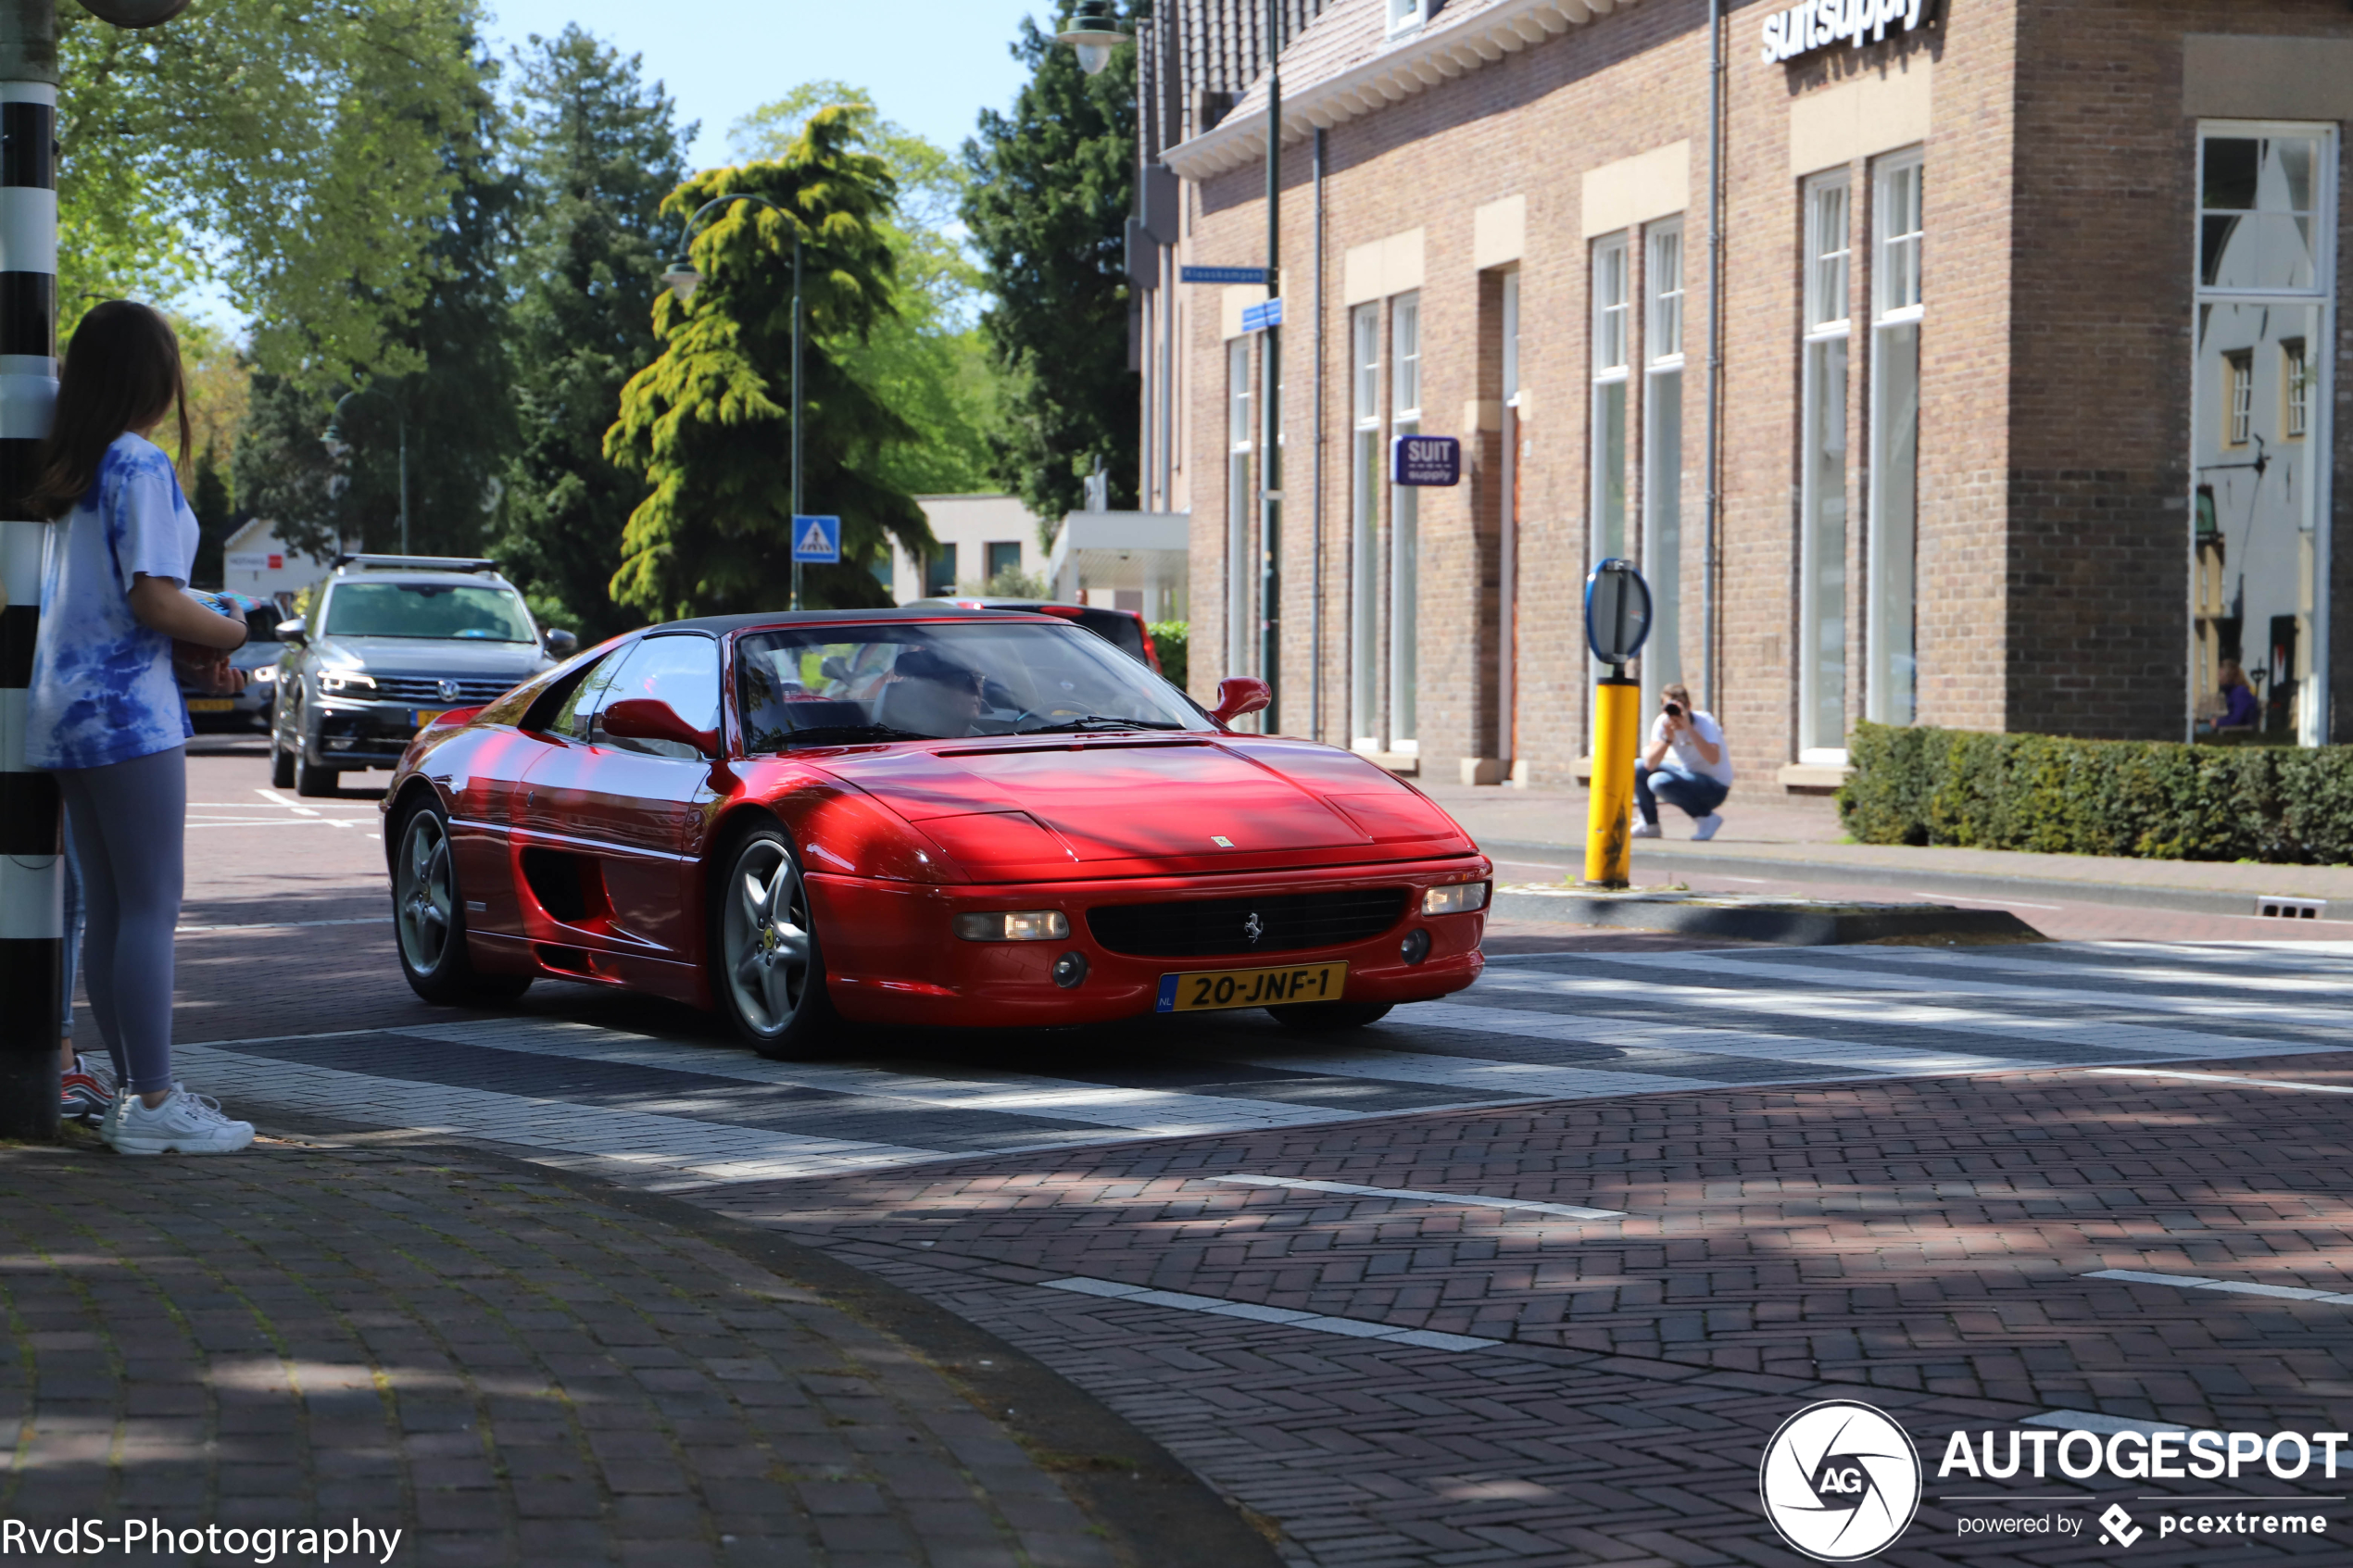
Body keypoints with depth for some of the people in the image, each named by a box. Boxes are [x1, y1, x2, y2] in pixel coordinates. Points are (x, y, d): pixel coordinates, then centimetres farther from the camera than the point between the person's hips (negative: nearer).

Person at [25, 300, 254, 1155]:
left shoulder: (68, 474, 15)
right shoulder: (141, 466, -13)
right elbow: (154, 603, -19)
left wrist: (194, 656, 11)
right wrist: (226, 633, -1)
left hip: (67, 712, 9)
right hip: (126, 711, -9)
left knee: (107, 910, 11)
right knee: (150, 908, -7)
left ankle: (131, 1090, 15)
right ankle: (152, 1103, -7)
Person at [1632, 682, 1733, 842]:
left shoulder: (1704, 722, -22)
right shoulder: (1662, 723, -7)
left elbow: (1713, 759, -40)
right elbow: (1650, 764, -16)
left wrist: (1688, 727, -41)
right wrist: (1667, 739, -31)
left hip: (1716, 787, -7)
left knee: (1659, 781, -27)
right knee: (1637, 769, 0)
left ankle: (1706, 816, -12)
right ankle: (1650, 825, 13)